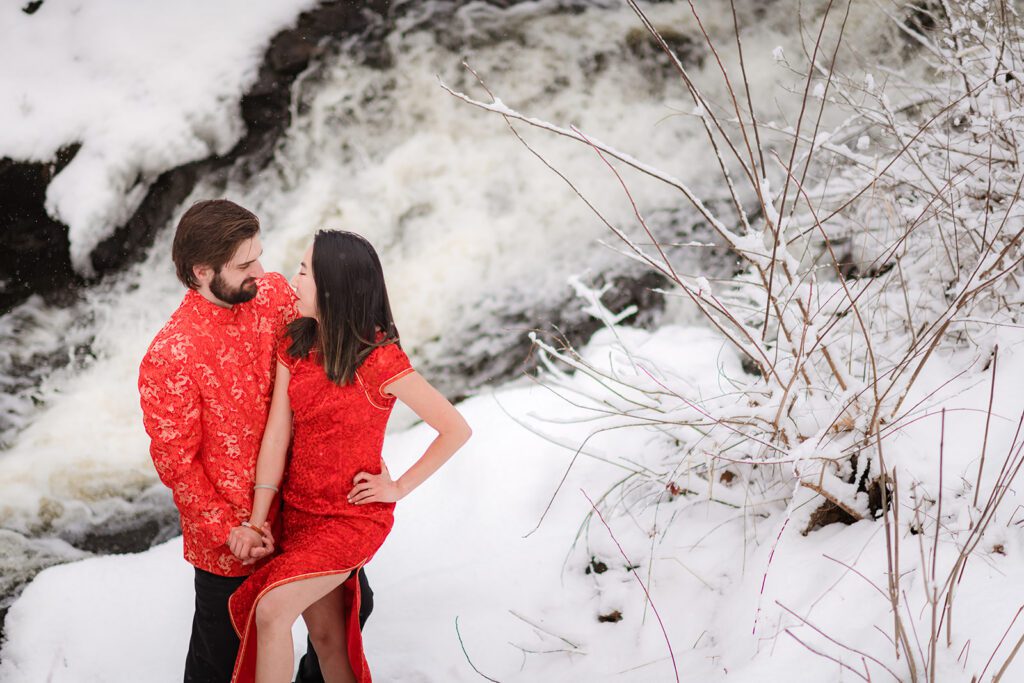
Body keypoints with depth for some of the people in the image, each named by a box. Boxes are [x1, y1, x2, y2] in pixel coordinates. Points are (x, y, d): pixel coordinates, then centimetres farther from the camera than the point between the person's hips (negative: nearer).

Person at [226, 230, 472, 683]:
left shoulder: (379, 361, -20)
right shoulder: (295, 347, -2)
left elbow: (456, 429, -15)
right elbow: (277, 435, -6)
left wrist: (399, 487, -11)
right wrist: (257, 523, -11)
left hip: (354, 517, -6)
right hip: (300, 510, 6)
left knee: (271, 610, -21)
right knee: (326, 636, 14)